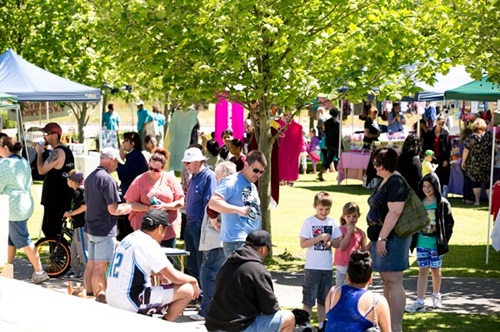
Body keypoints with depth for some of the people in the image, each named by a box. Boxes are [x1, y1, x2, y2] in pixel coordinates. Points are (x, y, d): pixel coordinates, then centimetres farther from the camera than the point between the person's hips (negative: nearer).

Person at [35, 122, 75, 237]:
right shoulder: (66, 150, 13)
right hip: (64, 198, 10)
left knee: (49, 229, -6)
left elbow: (42, 170, -21)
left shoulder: (57, 152, -19)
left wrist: (40, 152, -11)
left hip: (54, 200, -10)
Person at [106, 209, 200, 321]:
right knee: (187, 290, -6)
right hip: (132, 303, -10)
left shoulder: (129, 239, 13)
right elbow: (175, 277, -11)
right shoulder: (149, 244, -13)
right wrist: (193, 280, 7)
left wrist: (159, 274, 21)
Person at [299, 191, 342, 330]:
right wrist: (320, 238, -18)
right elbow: (303, 244, -10)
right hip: (312, 266, -4)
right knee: (309, 298, -2)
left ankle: (322, 324, 19)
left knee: (323, 298, 12)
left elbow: (338, 244, 11)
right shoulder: (309, 222, -5)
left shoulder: (332, 223, 7)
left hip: (327, 266, 4)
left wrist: (330, 241, -11)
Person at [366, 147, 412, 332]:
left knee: (394, 282, -9)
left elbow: (394, 212, -24)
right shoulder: (384, 182, 17)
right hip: (382, 237, 11)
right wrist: (374, 239, 23)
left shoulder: (396, 182, -16)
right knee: (387, 282, 15)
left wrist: (382, 237, -26)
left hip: (391, 238, -11)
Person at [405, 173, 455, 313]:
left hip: (436, 244, -2)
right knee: (422, 270, 1)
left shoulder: (442, 204, -6)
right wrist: (413, 240, 2)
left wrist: (444, 239, -9)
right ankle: (419, 302, -3)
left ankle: (436, 296, 32)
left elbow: (449, 223, -3)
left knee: (435, 270, 12)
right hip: (421, 243, 2)